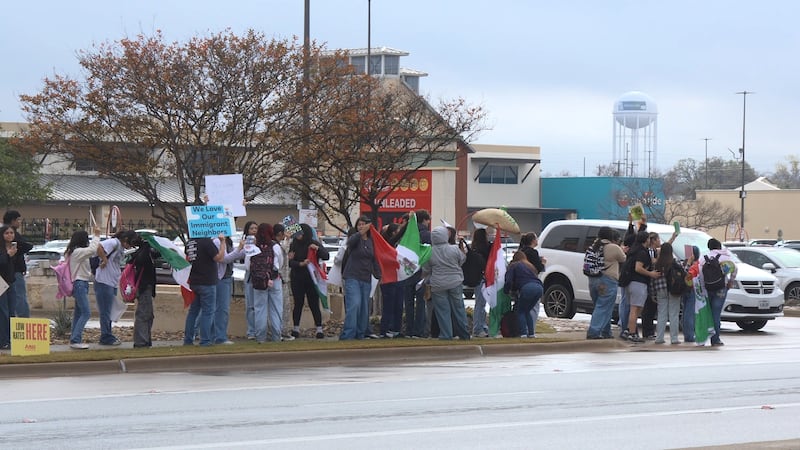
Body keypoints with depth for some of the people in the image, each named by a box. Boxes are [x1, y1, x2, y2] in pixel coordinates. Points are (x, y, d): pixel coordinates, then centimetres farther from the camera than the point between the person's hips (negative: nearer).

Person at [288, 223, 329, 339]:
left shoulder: (314, 244, 1)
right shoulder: (293, 245, 4)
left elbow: (326, 256, -4)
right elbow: (290, 262, -3)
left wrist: (317, 249, -21)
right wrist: (300, 264, -21)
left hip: (312, 279, -1)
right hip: (297, 280, 1)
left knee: (314, 304, -2)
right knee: (298, 304, 5)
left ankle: (319, 329, 0)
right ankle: (295, 329, 12)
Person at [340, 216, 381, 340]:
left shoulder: (371, 242, 13)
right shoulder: (355, 238, -3)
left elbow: (374, 260, 18)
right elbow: (350, 242, -28)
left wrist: (378, 275, 6)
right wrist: (361, 233, -38)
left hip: (366, 279, 6)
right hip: (352, 277, -6)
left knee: (364, 308, 6)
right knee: (354, 305, -19)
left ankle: (359, 334, 16)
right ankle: (348, 334, -22)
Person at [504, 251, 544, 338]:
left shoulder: (514, 266, 15)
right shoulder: (530, 266, 34)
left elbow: (509, 281, 3)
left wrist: (506, 290, 22)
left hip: (527, 288, -6)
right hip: (539, 288, 6)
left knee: (520, 311, 10)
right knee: (527, 311, 22)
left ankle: (523, 333, -4)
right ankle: (531, 333, 12)